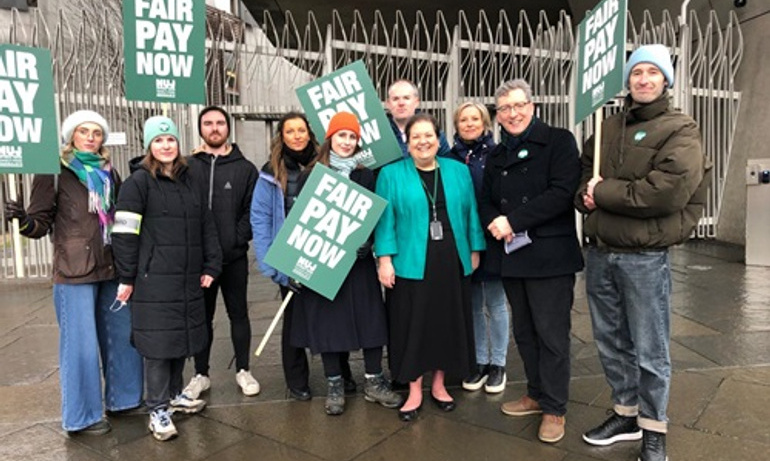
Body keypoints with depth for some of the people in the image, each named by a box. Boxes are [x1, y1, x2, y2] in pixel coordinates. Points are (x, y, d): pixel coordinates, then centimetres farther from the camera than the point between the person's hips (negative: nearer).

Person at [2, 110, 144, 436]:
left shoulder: (109, 173, 12)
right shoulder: (55, 172, -2)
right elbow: (41, 224, -6)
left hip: (112, 269, 5)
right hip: (75, 272, -5)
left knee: (122, 337, 13)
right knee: (81, 345, 1)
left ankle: (123, 399, 30)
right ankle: (81, 417, 16)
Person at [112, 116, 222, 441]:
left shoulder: (188, 181, 13)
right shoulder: (139, 181, -5)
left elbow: (207, 227, 14)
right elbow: (124, 232, -9)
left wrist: (211, 266, 7)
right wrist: (126, 278, -11)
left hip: (189, 279, 6)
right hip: (154, 280, -6)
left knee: (183, 337, 14)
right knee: (158, 342, -1)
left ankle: (174, 393, 32)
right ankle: (157, 409, 12)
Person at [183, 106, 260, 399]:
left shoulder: (245, 168, 4)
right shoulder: (187, 167, 4)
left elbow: (252, 210, -1)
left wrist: (236, 240, -11)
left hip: (234, 257, 0)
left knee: (238, 314, 10)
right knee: (202, 317, 11)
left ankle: (243, 370, 24)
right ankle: (201, 374, 25)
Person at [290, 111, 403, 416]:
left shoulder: (365, 175, 6)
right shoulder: (311, 174, 2)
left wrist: (366, 243, -16)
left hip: (358, 259, 1)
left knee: (370, 317, 4)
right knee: (328, 319, 5)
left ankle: (373, 382, 20)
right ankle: (334, 386, 20)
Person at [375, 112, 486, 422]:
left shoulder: (458, 171, 8)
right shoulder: (391, 174, -1)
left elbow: (470, 213, 9)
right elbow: (385, 219, -4)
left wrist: (474, 251, 7)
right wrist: (385, 259, -10)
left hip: (452, 262, 3)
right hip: (410, 264, -3)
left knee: (448, 323, 11)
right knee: (412, 326, 4)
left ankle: (439, 385, 30)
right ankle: (414, 391, 20)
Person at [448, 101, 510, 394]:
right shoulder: (450, 158, 5)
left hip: (491, 239, -3)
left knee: (495, 303, 9)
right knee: (472, 304, 13)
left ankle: (497, 364, 24)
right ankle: (479, 362, 27)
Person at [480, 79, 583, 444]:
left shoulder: (558, 141, -4)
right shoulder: (497, 155, 16)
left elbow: (562, 193, -16)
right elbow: (486, 201, 13)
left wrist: (513, 220, -18)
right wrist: (494, 222, -10)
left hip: (550, 256, -6)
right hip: (510, 255, 6)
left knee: (552, 334, 1)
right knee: (524, 331, 15)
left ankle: (555, 409, 16)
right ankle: (537, 394, 32)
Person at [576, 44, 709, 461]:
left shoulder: (680, 130, -4)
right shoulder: (608, 128, 13)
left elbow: (667, 191, -20)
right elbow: (580, 179, 13)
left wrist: (603, 192, -12)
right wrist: (587, 193, -10)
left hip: (645, 258, -5)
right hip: (599, 254, 5)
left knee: (649, 349, 6)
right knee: (611, 342, 16)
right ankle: (626, 414, 34)